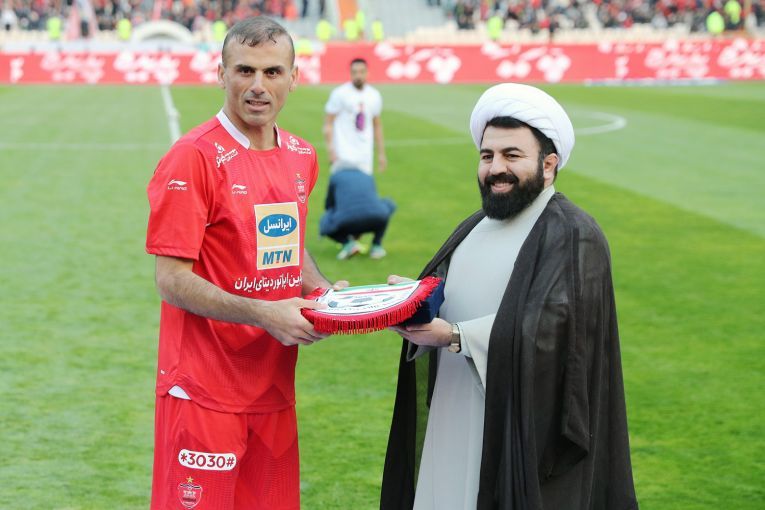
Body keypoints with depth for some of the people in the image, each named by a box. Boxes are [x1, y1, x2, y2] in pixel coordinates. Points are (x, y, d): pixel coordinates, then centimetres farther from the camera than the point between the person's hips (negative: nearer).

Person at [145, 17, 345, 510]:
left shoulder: (302, 157, 8)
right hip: (206, 390, -7)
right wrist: (264, 314, -22)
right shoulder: (194, 158, -13)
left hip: (275, 385, 7)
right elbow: (173, 279, -15)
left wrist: (324, 293, 3)